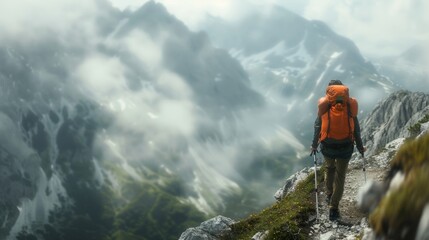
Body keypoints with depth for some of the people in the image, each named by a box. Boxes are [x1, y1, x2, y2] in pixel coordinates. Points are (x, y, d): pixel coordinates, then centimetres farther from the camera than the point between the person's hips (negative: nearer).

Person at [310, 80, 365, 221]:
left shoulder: (324, 105, 0)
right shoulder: (350, 105, 1)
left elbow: (317, 127, 4)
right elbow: (356, 128, 5)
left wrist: (314, 145, 14)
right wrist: (360, 147, 15)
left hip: (327, 145, 1)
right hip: (345, 146, -1)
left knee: (329, 168, 29)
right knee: (340, 176, 10)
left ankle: (329, 195, 39)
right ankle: (333, 209, 8)